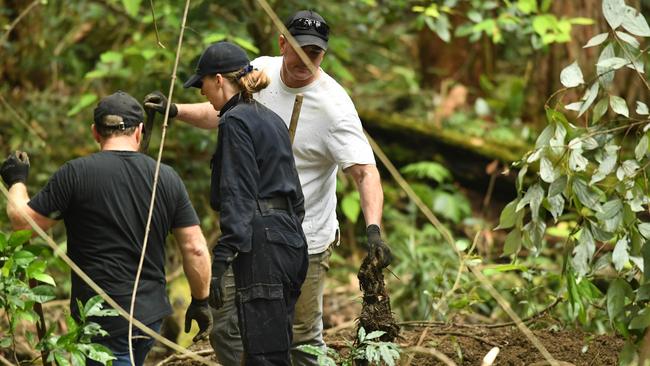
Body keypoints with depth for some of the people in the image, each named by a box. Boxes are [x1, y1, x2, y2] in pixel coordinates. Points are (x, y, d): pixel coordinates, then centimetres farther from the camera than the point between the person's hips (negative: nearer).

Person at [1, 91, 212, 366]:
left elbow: (23, 222, -3)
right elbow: (196, 249, 3)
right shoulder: (167, 178, 3)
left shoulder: (75, 174, -9)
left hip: (102, 320, -5)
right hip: (151, 315, 5)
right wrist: (201, 302, 16)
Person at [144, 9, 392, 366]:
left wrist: (373, 229, -41)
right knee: (224, 328, 6)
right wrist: (175, 110, 3)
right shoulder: (261, 70, 0)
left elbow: (365, 171, -26)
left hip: (305, 243, -5)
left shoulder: (334, 106, -19)